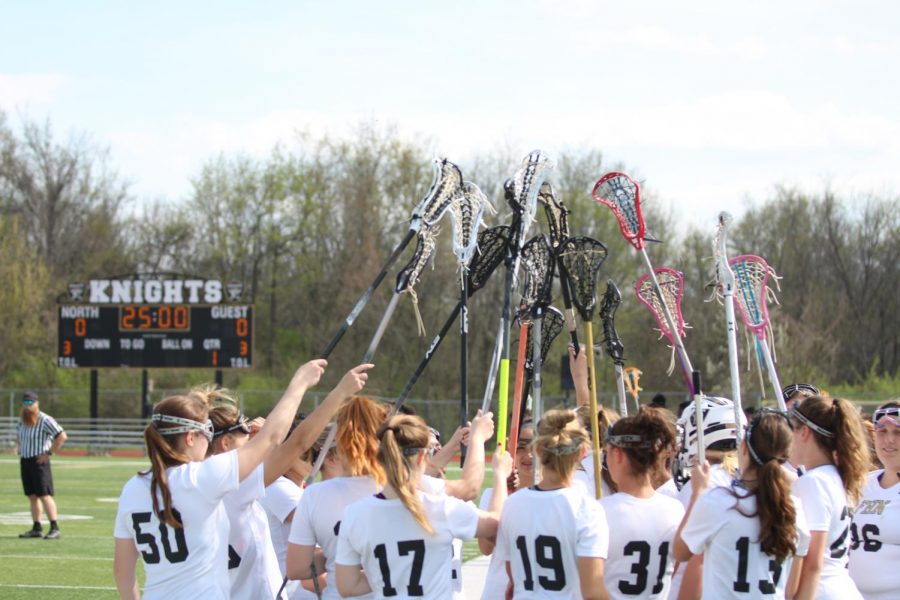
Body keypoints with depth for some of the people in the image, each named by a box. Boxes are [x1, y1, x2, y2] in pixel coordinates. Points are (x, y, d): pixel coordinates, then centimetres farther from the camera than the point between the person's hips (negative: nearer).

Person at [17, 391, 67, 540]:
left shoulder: (45, 420, -14)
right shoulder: (22, 420, 10)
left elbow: (62, 436, -18)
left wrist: (49, 453, -17)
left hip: (39, 461, -8)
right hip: (24, 461, 8)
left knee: (44, 495, -12)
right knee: (32, 496, 10)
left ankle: (55, 529, -13)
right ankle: (36, 529, 15)